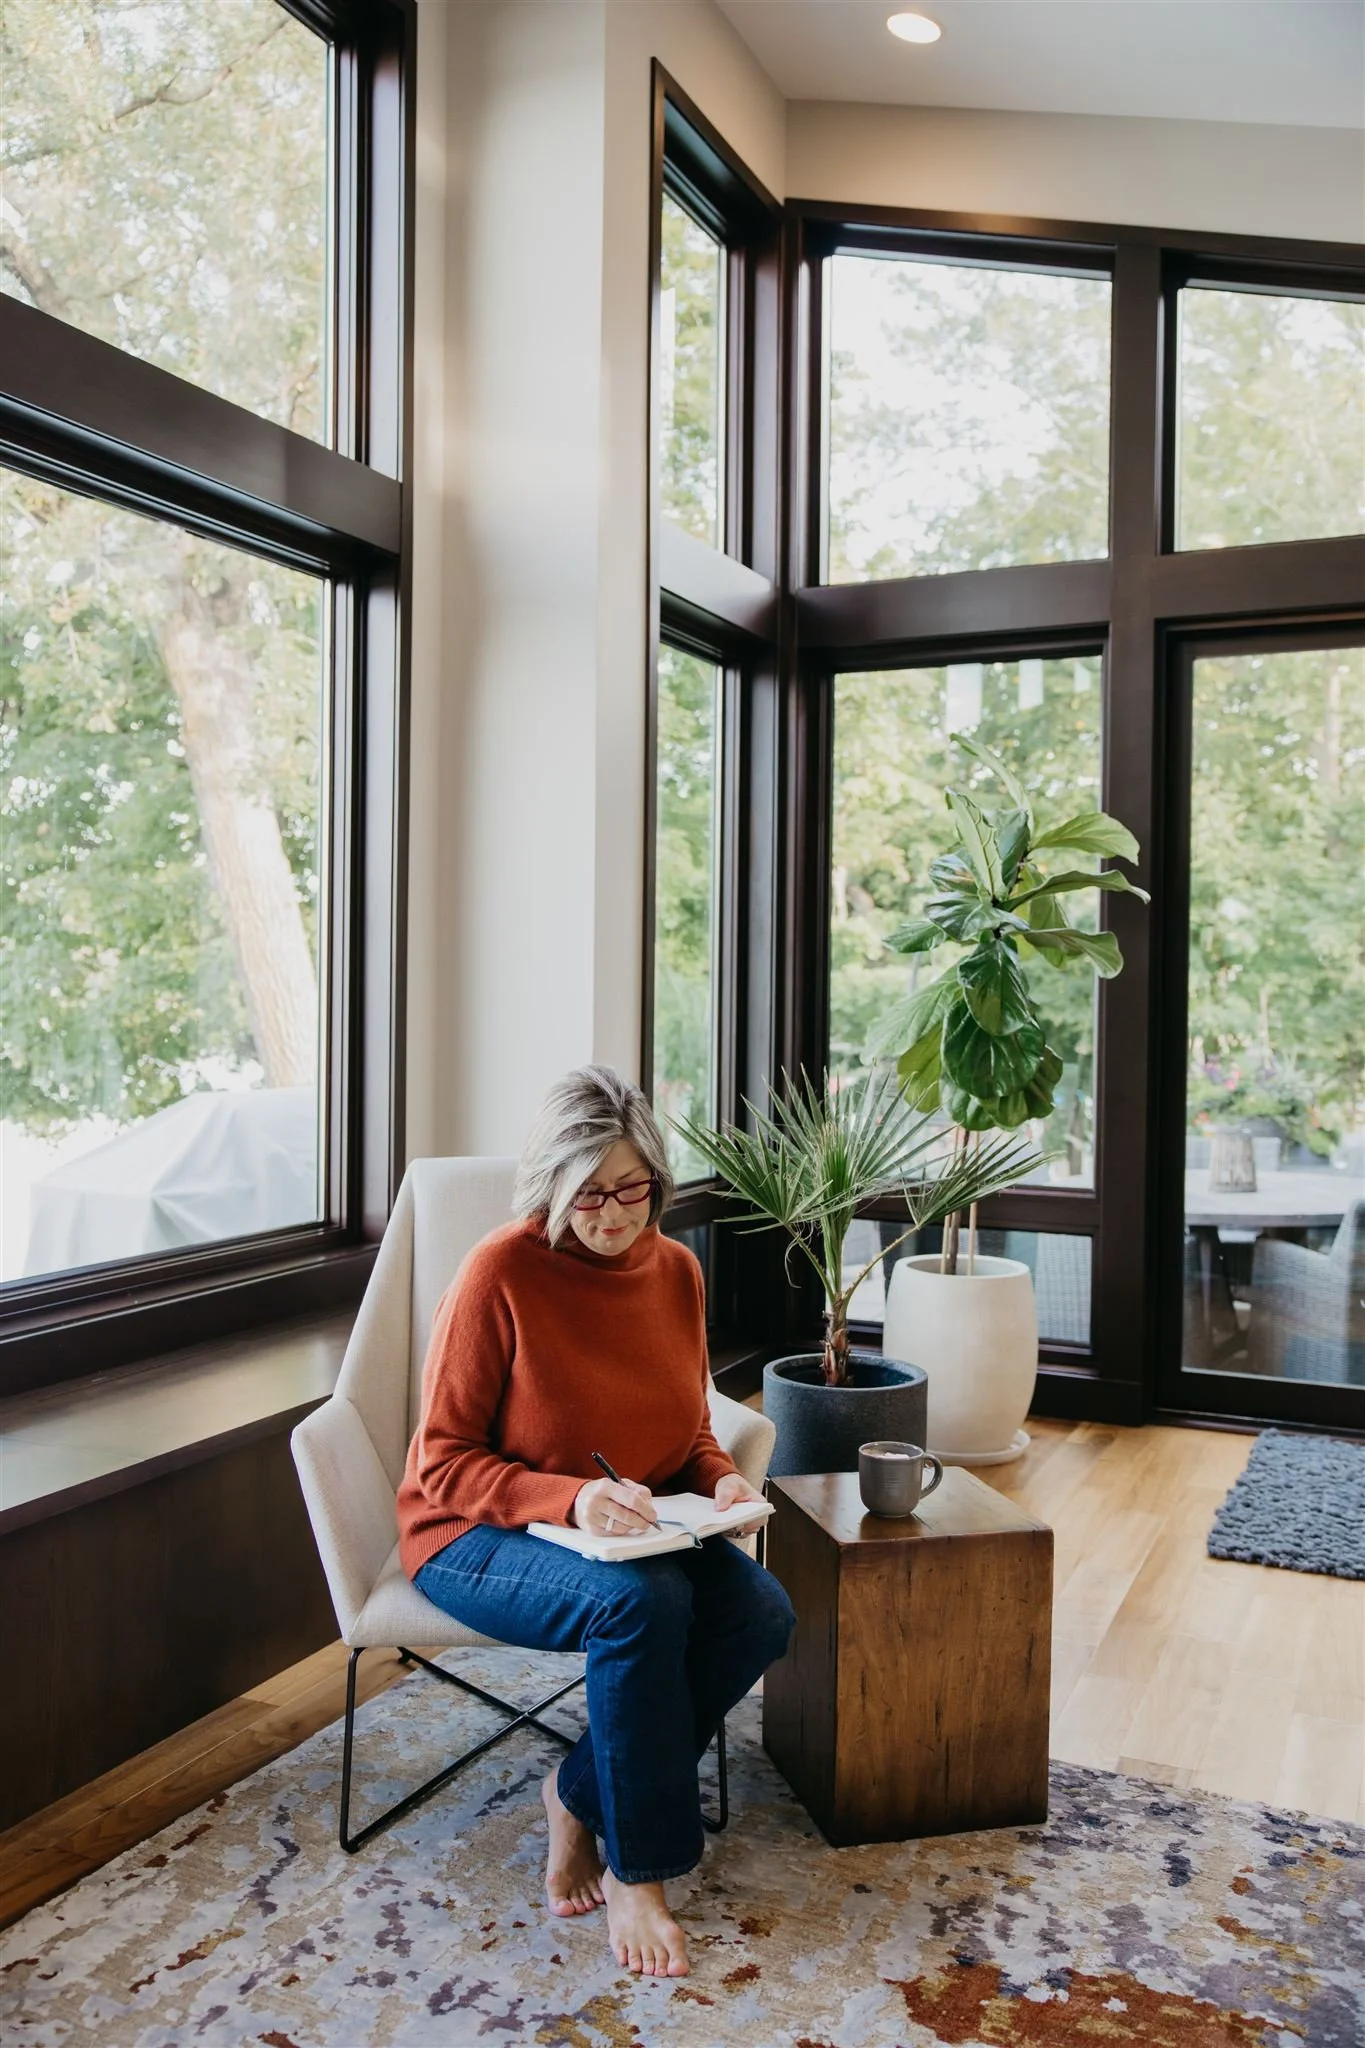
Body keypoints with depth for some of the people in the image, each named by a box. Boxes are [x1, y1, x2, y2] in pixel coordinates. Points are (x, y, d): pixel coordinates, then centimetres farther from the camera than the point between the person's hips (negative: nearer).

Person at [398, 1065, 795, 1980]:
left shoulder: (676, 1270, 0)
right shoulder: (501, 1272, -17)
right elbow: (441, 1464, -15)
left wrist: (721, 1477, -9)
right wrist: (571, 1499, -29)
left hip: (637, 1530, 6)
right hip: (479, 1537, -5)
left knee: (763, 1612, -21)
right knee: (641, 1601, -34)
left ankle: (579, 1795, -2)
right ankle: (637, 1873, -13)